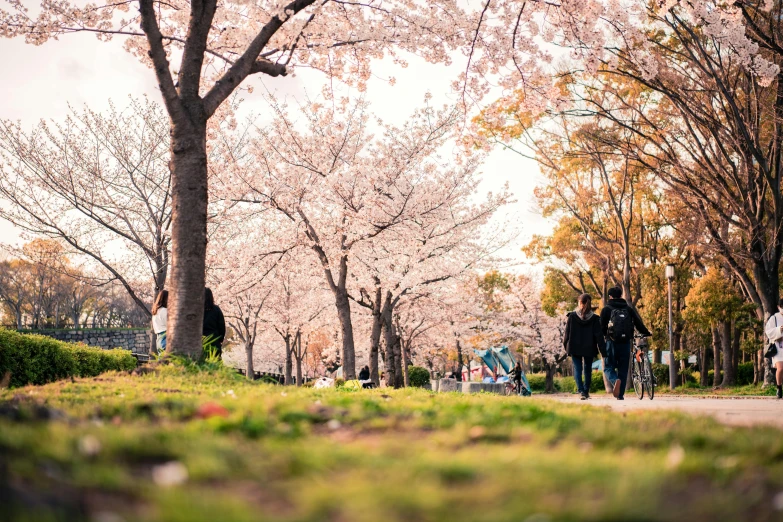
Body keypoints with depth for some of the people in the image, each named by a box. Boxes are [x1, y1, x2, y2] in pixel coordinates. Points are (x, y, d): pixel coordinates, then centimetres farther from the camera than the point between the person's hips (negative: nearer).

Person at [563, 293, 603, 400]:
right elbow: (598, 335, -4)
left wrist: (565, 345, 9)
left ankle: (581, 390, -18)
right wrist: (601, 349, -2)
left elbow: (567, 332, -1)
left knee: (577, 368, 0)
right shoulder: (594, 318, -3)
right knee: (588, 369, 14)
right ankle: (586, 391, 18)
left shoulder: (572, 316, -5)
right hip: (589, 348, 1)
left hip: (575, 347, -1)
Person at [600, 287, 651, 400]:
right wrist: (647, 333, 26)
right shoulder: (629, 309, 9)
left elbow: (602, 327, -2)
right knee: (623, 369, 10)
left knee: (609, 367, 5)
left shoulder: (607, 309, 1)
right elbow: (639, 324, 9)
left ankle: (615, 381, -27)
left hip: (611, 343, -2)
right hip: (626, 343, 2)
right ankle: (620, 394, 9)